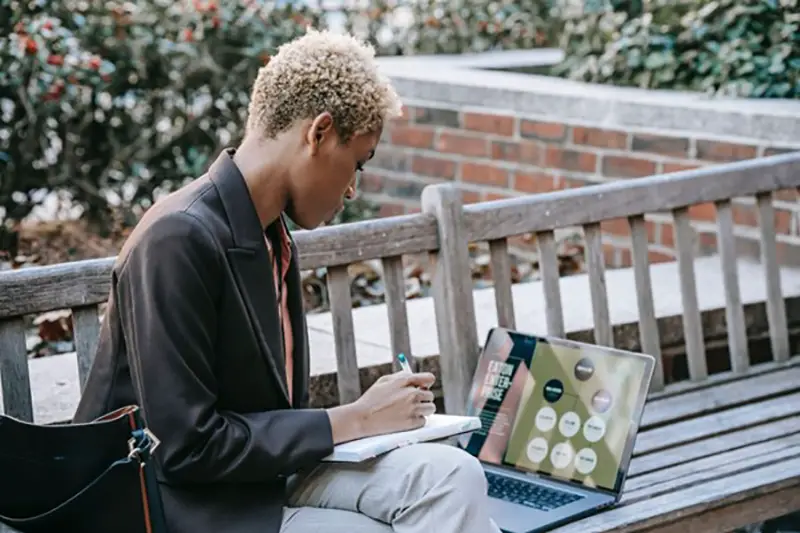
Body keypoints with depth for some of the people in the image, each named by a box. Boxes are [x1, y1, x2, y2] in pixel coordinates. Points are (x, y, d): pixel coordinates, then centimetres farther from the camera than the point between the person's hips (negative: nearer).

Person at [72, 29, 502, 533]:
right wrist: (354, 420, -15)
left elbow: (270, 406, 11)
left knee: (450, 475, -15)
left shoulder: (270, 235, 7)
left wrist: (369, 415, -4)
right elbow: (187, 447, -22)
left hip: (265, 470, 8)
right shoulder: (180, 238, -20)